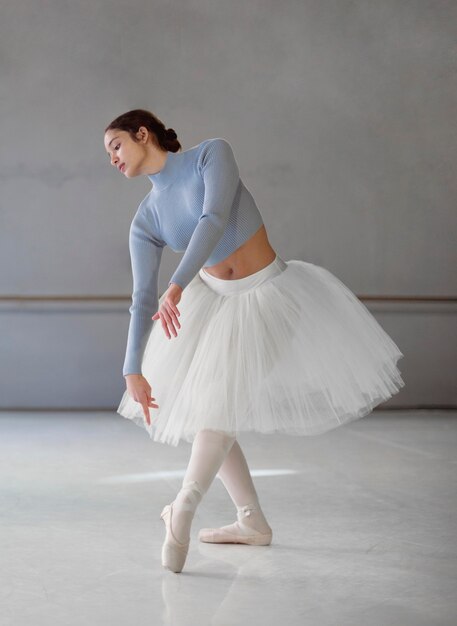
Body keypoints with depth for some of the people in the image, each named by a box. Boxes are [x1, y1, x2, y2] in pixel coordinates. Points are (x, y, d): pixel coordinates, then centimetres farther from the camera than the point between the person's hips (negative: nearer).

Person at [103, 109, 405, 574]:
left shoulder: (213, 153, -14)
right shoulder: (146, 221, -2)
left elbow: (214, 221, -28)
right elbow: (143, 301, -5)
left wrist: (177, 285, -40)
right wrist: (132, 371, -14)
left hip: (267, 297, -6)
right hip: (213, 299, 6)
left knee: (220, 400, -21)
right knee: (193, 410, 5)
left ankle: (183, 509, -29)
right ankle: (253, 522, 14)